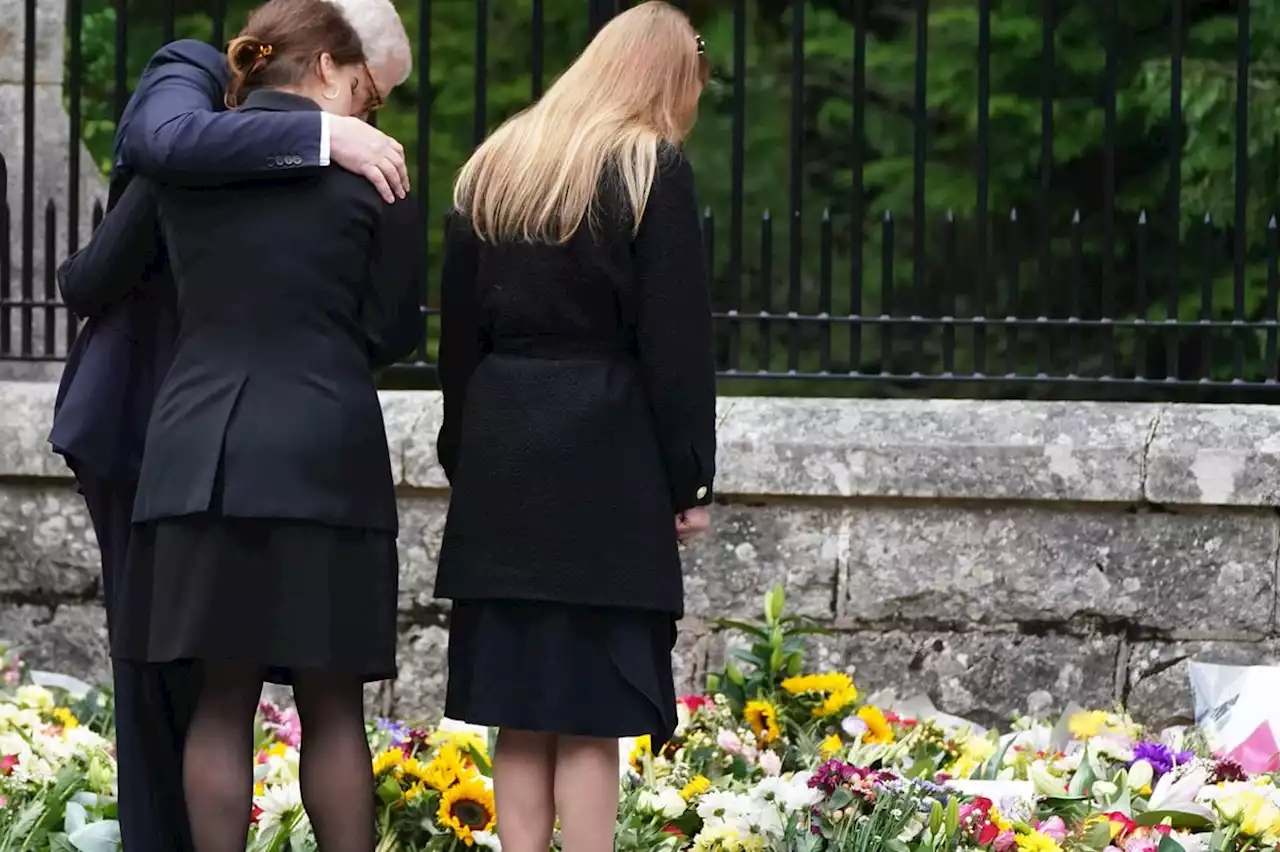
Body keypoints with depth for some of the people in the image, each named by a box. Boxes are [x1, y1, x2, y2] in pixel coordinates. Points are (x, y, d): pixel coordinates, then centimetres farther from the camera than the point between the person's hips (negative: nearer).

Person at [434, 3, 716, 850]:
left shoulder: (493, 169, 13)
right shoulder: (653, 170, -4)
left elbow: (459, 327, 14)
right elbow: (676, 339, -7)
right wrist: (689, 479, -2)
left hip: (500, 468, 5)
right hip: (604, 467, -5)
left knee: (520, 706, 7)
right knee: (589, 713, -4)